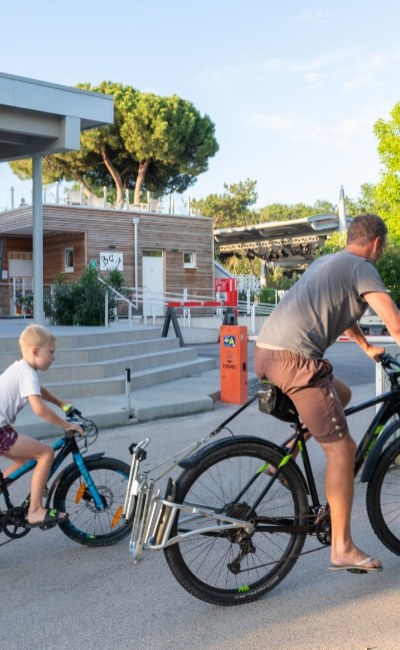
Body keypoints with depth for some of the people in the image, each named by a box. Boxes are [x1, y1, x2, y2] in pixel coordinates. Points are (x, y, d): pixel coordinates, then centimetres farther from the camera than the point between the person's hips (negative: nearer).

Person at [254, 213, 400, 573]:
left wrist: (368, 347, 51)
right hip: (295, 357, -9)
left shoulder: (326, 262, 26)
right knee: (342, 449, -1)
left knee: (341, 395, 29)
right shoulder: (362, 268, 0)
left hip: (265, 350, 9)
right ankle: (343, 548, 4)